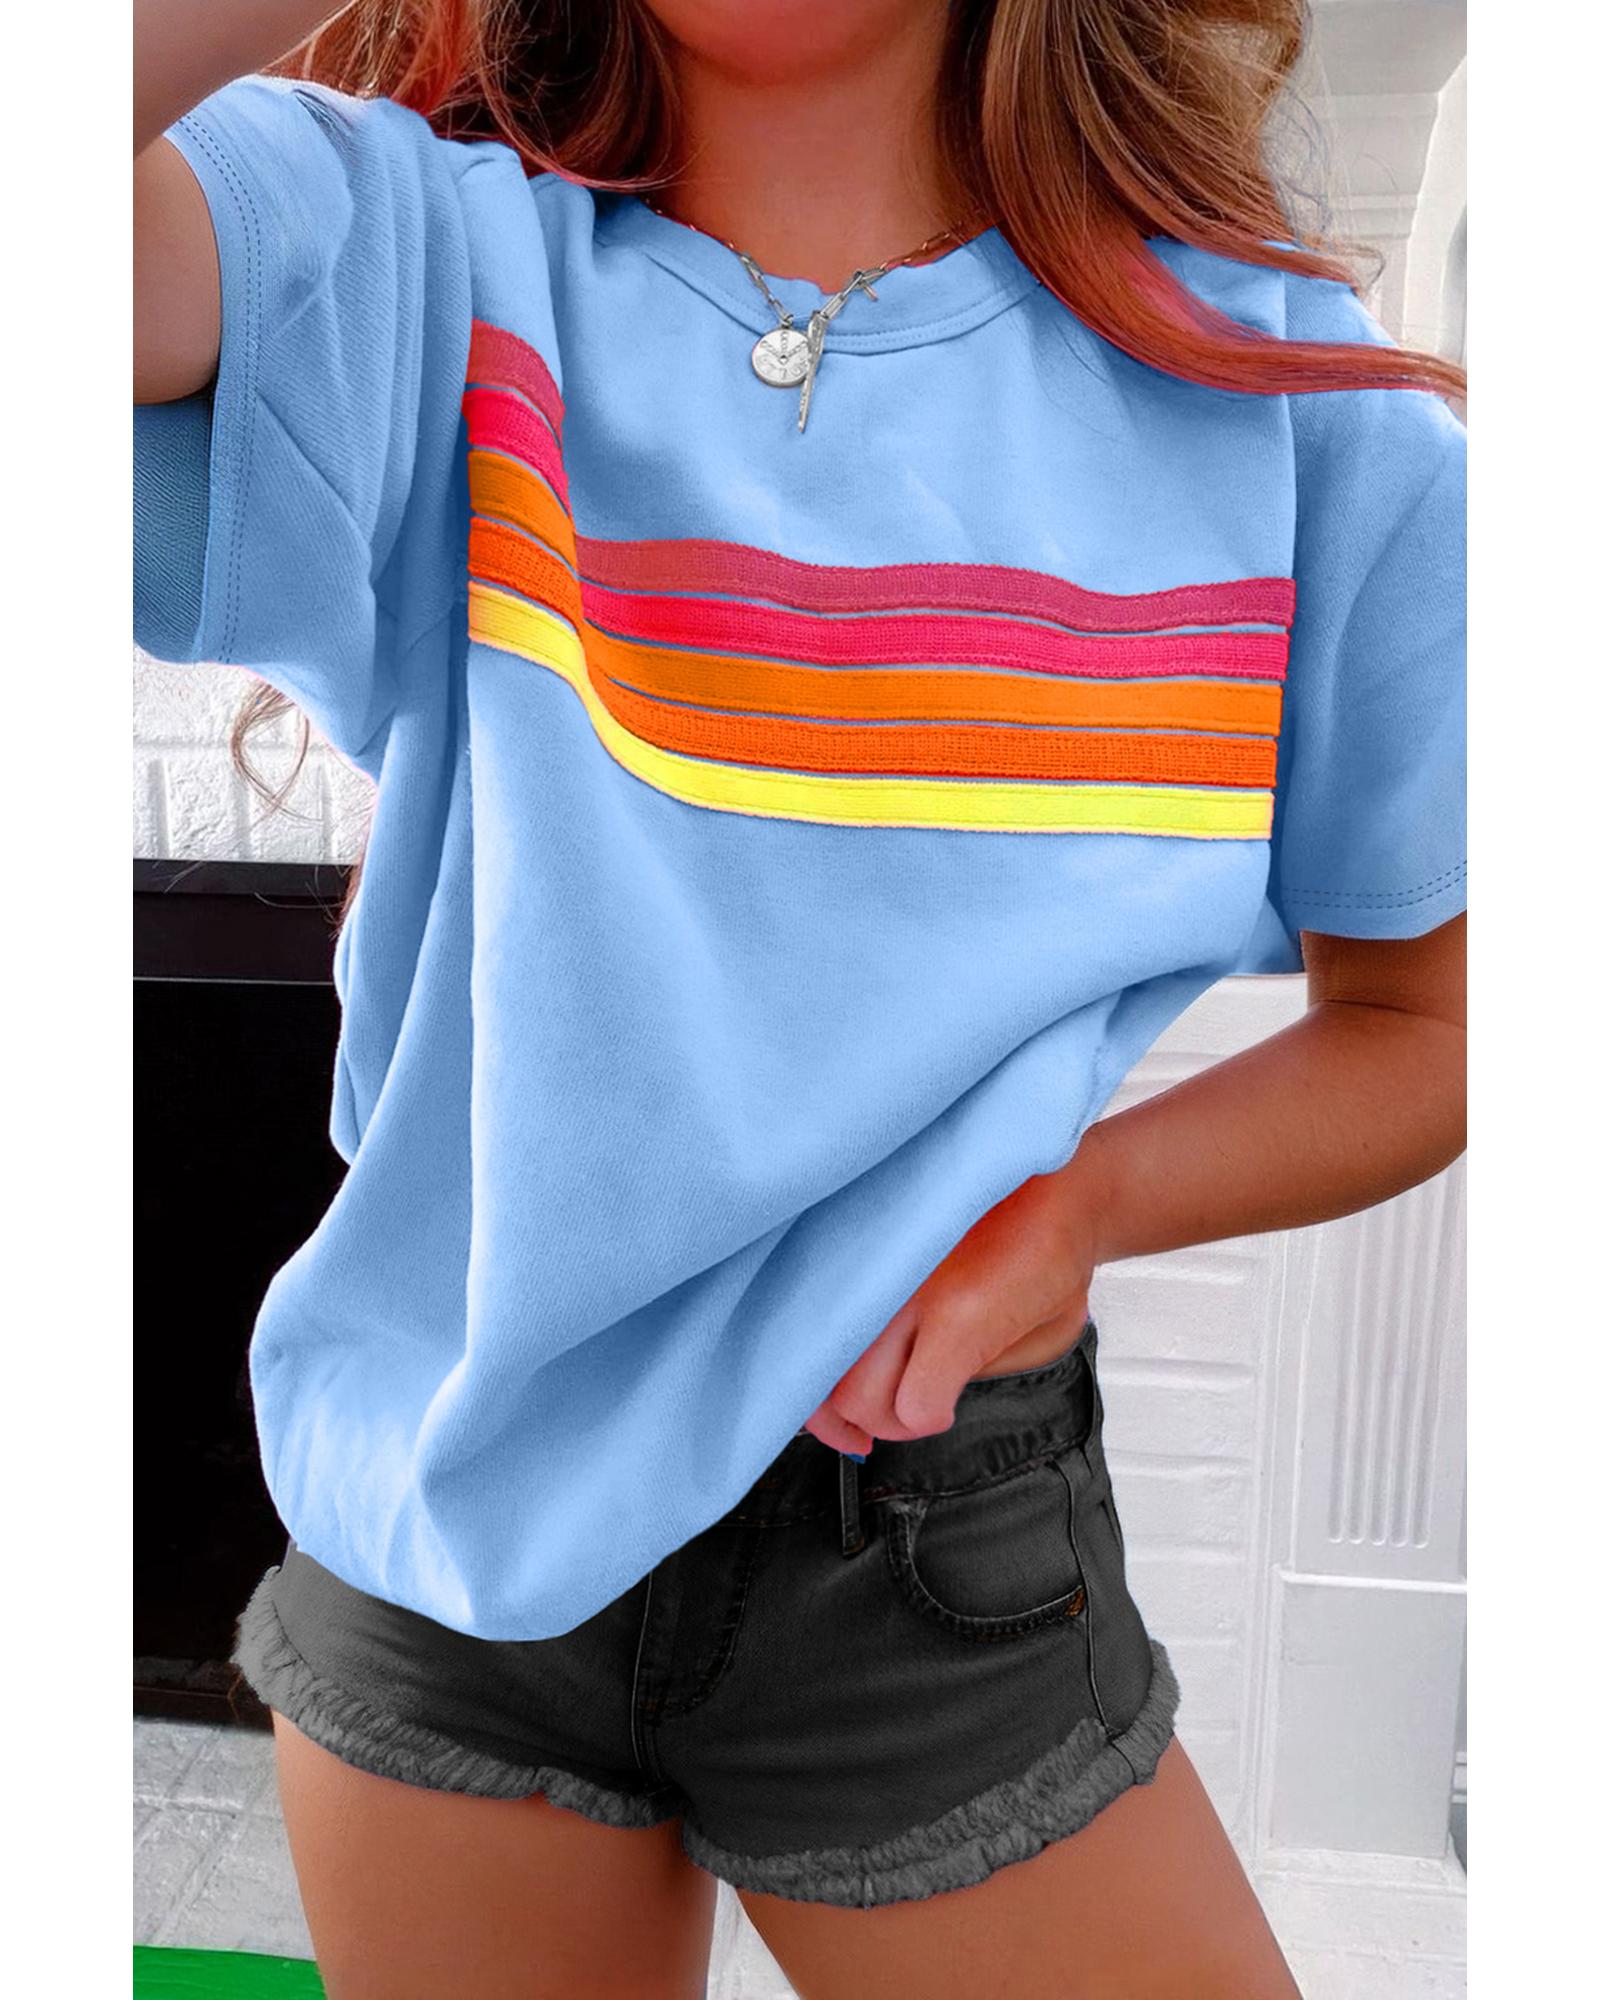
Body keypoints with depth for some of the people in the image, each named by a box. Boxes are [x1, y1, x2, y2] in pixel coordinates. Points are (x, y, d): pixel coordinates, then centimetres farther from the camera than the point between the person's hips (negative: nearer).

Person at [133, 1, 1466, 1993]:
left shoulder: (1274, 377, -4)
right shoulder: (432, 256, -6)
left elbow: (1424, 1021, 2)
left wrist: (1083, 1196, -14)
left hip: (931, 1564, 0)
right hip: (439, 1508, 1)